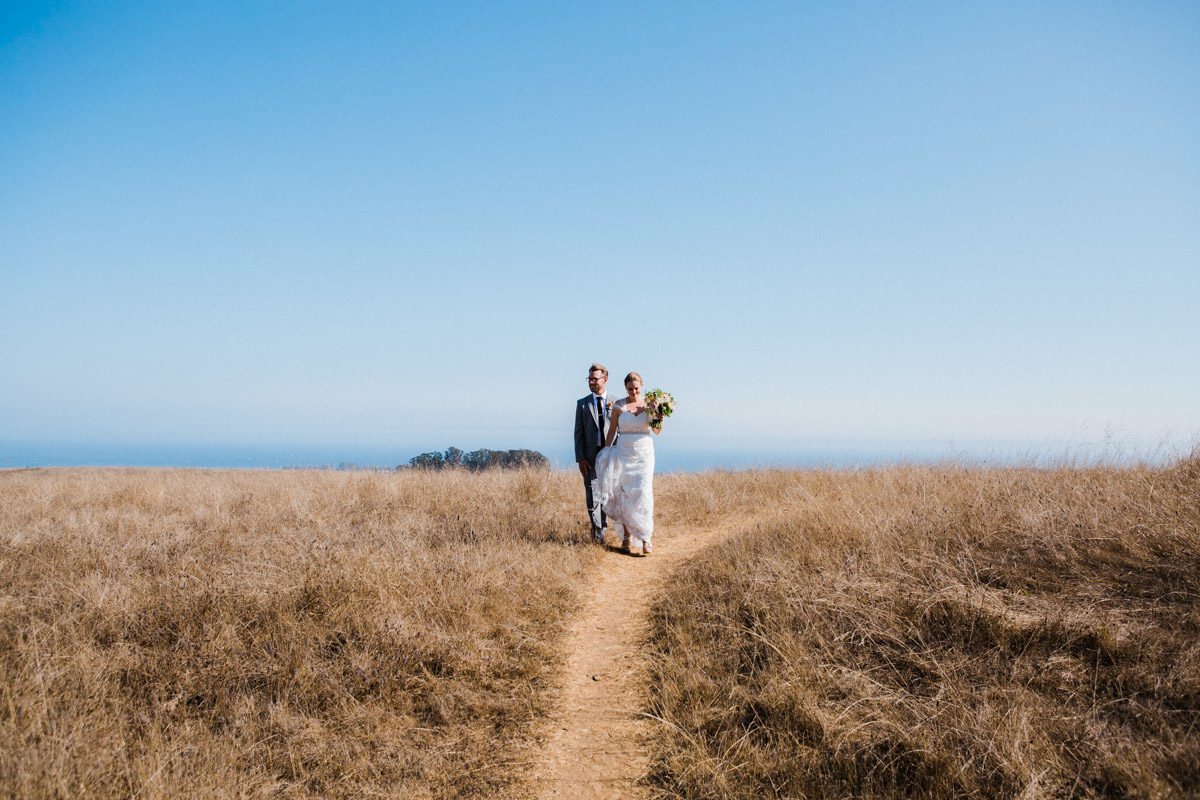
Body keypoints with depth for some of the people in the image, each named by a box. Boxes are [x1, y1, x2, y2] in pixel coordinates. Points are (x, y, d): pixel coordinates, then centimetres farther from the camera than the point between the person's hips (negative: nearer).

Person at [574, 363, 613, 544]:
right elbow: (578, 433, 5)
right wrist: (580, 459, -6)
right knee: (592, 494, -6)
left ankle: (601, 528, 21)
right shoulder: (582, 404, 8)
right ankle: (597, 531, -4)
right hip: (590, 456, 0)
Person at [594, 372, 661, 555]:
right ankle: (627, 537, 11)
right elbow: (612, 431, 8)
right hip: (623, 455, 1)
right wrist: (605, 454, 4)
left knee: (643, 494, -11)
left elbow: (656, 431, -6)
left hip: (644, 454, -1)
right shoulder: (618, 406, 3)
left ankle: (645, 539, -8)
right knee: (624, 496, 0)